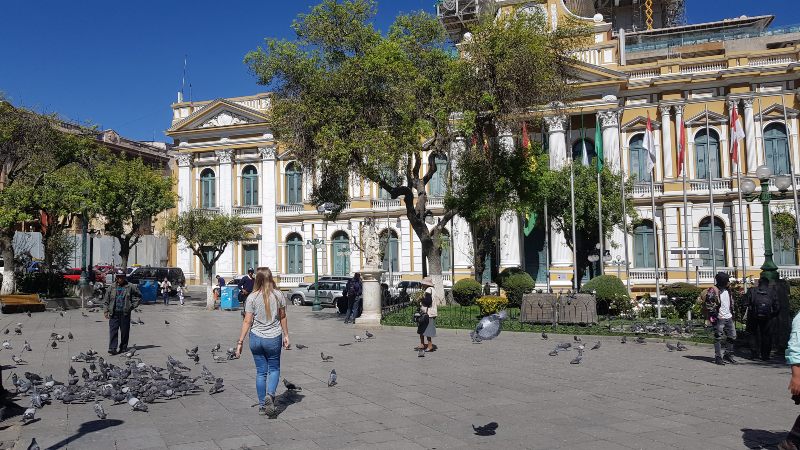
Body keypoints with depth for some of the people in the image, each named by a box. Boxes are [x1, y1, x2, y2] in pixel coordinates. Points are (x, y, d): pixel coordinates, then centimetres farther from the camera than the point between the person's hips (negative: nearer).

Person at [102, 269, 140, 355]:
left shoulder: (130, 287, 4)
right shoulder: (111, 287, 8)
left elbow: (139, 296, 13)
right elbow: (106, 300, 11)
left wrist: (133, 305, 6)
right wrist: (105, 311, 1)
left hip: (125, 313, 0)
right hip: (114, 313, 1)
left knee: (125, 331, 4)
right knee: (113, 330, -7)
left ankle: (123, 347, 15)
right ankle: (112, 348, -10)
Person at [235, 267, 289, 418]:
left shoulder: (252, 297, -8)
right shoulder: (278, 295, -3)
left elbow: (247, 321, -9)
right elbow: (283, 317, 7)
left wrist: (240, 342, -4)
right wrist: (286, 335, 18)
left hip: (256, 338, 0)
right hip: (274, 338, 0)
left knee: (260, 371, 11)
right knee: (274, 369, 15)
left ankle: (262, 406, 17)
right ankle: (270, 394, -10)